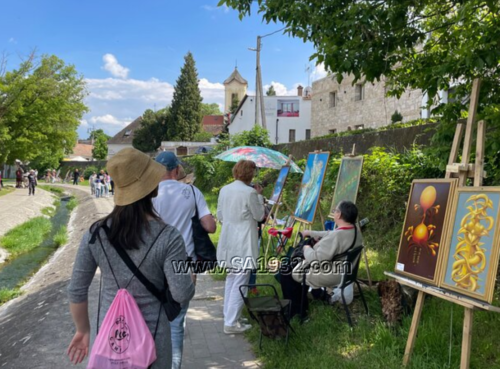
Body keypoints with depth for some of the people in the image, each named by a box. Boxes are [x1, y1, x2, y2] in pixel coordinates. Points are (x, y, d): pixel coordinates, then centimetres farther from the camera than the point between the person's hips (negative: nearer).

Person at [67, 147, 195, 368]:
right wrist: (190, 275, 3)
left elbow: (76, 290, -3)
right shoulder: (168, 237, -19)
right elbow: (182, 295, -18)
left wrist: (83, 330, 12)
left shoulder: (95, 233, -9)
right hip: (151, 336, -3)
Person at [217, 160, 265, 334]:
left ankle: (229, 316, 30)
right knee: (240, 283, 0)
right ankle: (231, 323, 3)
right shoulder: (249, 192, -16)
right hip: (243, 244, -8)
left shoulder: (224, 189, 5)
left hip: (227, 241, 8)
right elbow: (259, 216, -4)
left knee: (231, 279, 20)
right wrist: (259, 195, 3)